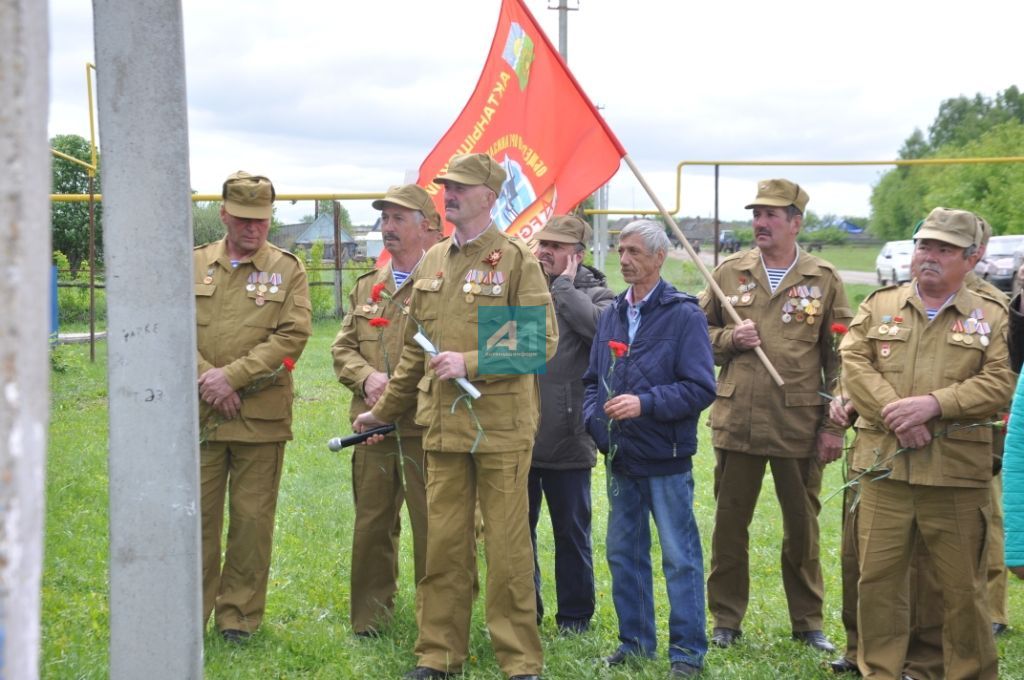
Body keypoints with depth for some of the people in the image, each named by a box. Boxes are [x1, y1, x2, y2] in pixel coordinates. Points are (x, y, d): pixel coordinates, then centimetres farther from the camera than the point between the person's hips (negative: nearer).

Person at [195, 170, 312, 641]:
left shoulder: (288, 269, 3)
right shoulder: (193, 265, 8)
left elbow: (293, 335, -7)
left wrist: (232, 376, -14)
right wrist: (207, 380, -12)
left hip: (261, 417, -1)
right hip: (199, 412, 1)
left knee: (251, 519, 4)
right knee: (197, 514, 5)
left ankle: (239, 616, 16)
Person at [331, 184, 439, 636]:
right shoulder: (366, 287, 16)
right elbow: (342, 348, 16)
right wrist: (366, 377, -4)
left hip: (425, 428, -6)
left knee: (431, 528, 0)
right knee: (372, 526, 13)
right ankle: (369, 615, 25)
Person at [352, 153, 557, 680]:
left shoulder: (517, 260, -5)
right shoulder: (432, 263, 13)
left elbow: (542, 343, -10)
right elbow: (416, 349, 21)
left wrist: (470, 363, -16)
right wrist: (385, 410, 24)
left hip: (500, 425, -5)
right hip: (442, 425, 5)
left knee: (507, 546, 1)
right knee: (443, 543, 8)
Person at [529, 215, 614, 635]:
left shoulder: (593, 294, -1)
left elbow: (600, 325, -25)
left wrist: (564, 286, -15)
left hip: (567, 439, -4)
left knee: (571, 530, 7)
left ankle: (574, 614, 19)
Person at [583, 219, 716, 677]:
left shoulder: (683, 315, -8)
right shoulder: (611, 316, 11)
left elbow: (700, 389, -13)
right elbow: (592, 380, 19)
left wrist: (644, 403, -21)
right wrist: (593, 415, 0)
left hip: (666, 459, -6)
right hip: (620, 459, 6)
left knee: (680, 557, 0)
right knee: (623, 553, 13)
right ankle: (635, 641, 25)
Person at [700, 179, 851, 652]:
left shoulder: (825, 280, 1)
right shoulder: (729, 272, 5)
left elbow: (839, 359, 1)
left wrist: (834, 425, -4)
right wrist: (729, 339, -8)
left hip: (800, 423, -1)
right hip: (736, 419, 1)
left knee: (802, 525, 9)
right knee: (729, 523, 7)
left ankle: (808, 621, 22)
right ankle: (726, 620, 19)